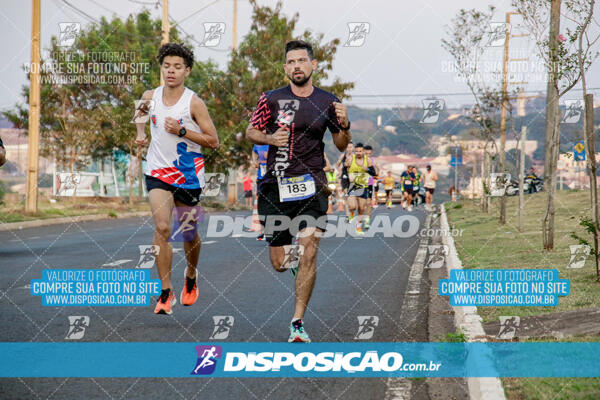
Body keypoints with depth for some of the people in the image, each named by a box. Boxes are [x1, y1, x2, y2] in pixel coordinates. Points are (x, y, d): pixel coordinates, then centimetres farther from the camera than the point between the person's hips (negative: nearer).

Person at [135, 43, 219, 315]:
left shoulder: (194, 103, -11)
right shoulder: (150, 96, 0)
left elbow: (213, 141, -9)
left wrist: (181, 131, -19)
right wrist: (140, 133, 7)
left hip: (189, 174, -1)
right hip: (158, 172, 1)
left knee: (188, 233, 13)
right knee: (162, 227, -18)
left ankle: (191, 278, 42)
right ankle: (166, 293, -13)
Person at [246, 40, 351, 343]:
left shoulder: (328, 102, 6)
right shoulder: (271, 99, 3)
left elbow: (341, 146, 14)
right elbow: (250, 132, 13)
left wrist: (344, 126, -7)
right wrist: (270, 138, -8)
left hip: (311, 184, 0)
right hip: (275, 185, 0)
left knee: (309, 253, -14)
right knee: (279, 264, 3)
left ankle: (297, 323, -7)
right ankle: (291, 250, 42)